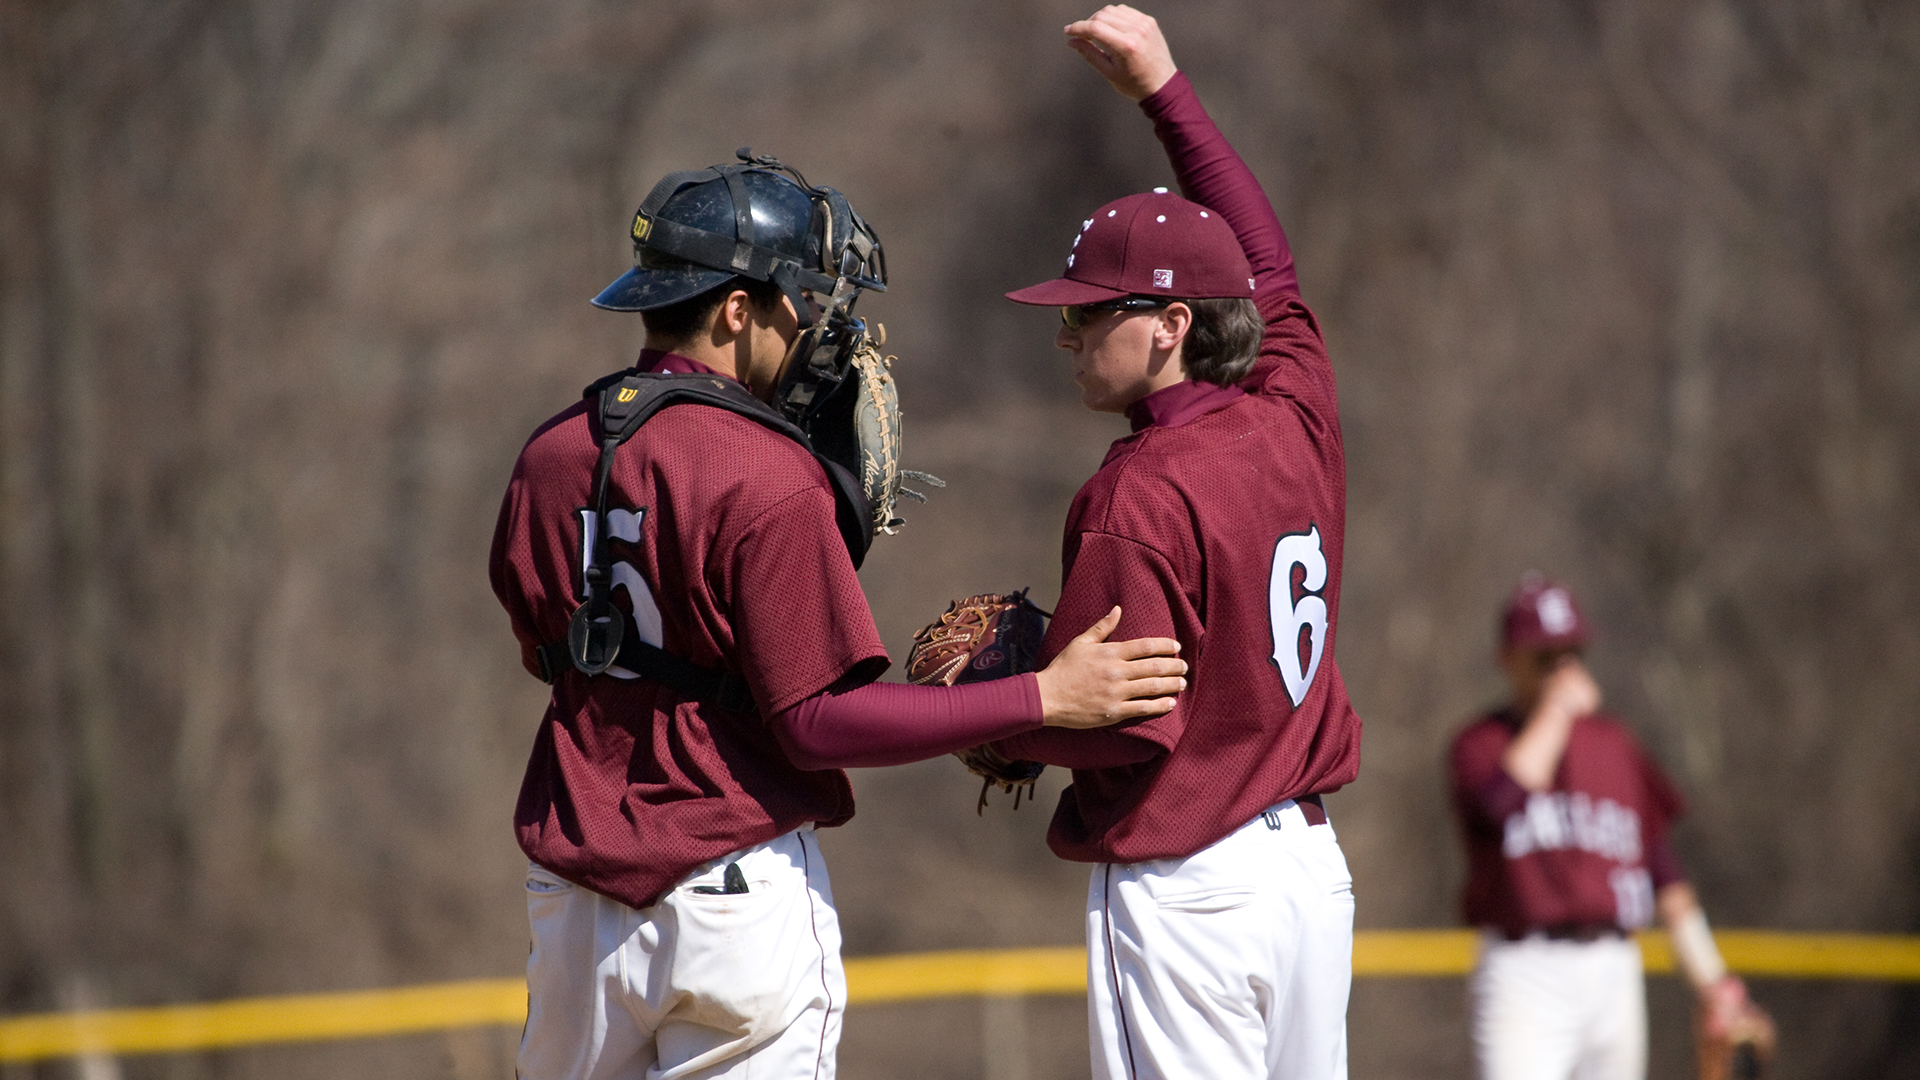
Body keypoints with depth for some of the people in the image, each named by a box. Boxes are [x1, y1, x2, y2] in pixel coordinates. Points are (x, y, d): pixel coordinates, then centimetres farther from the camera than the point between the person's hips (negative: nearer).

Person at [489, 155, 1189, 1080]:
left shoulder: (549, 456, 4)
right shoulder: (766, 480, -17)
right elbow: (820, 722, -19)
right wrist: (1047, 698, -18)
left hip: (575, 890, 6)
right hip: (739, 890, -6)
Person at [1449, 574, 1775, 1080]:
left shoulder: (1614, 743, 17)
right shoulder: (1482, 743, 2)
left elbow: (1661, 867, 18)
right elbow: (1501, 797, -22)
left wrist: (1714, 986, 13)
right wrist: (1555, 708, -11)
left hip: (1615, 971, 5)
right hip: (1524, 971, -5)